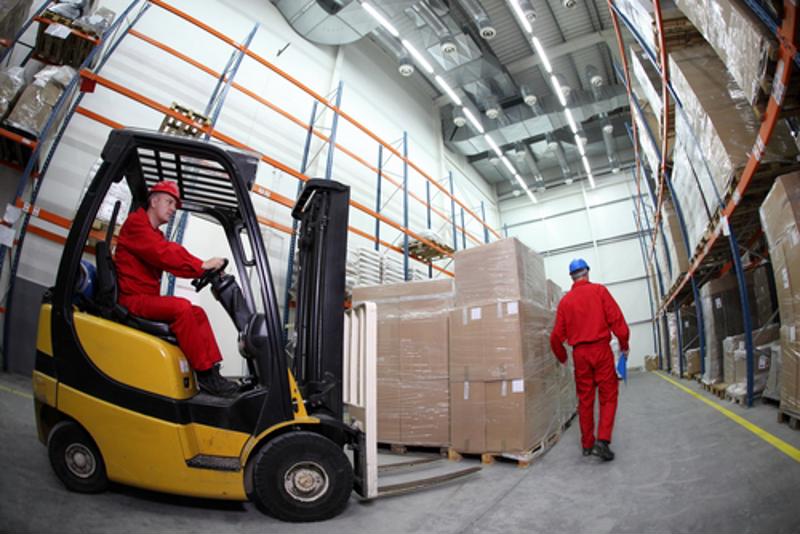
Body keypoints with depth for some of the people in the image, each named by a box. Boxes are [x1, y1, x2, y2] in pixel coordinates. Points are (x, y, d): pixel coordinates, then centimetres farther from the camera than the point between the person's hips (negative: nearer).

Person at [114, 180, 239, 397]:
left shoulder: (156, 234, 23)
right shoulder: (136, 223, -6)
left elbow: (174, 256, 8)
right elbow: (163, 255, -21)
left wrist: (205, 269, -8)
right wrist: (201, 265, -22)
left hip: (147, 298, 9)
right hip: (132, 299, -9)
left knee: (197, 313, -2)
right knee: (181, 307, -28)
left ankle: (213, 369, -11)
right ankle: (204, 373, -26)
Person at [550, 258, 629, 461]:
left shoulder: (565, 300, 5)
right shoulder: (599, 290, -1)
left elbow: (557, 335, 4)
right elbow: (616, 318, -7)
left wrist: (562, 357, 19)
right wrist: (624, 344, 6)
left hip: (580, 353, 3)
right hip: (601, 348, -2)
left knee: (585, 399, 11)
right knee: (608, 395, 6)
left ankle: (587, 444, 18)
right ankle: (603, 440, -6)